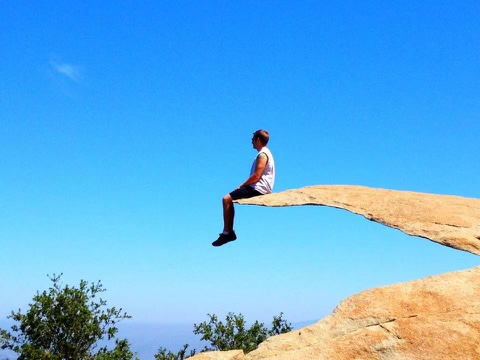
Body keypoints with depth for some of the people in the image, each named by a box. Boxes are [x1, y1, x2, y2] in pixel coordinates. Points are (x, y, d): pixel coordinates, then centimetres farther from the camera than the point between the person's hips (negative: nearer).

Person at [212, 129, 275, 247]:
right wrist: (243, 186, 13)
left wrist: (241, 185, -10)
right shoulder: (264, 153, 21)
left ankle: (227, 232, -12)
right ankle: (229, 232, 10)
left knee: (226, 199, -17)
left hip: (258, 189, -11)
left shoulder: (262, 154, -13)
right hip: (258, 188, 11)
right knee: (229, 198, 14)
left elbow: (256, 176, -21)